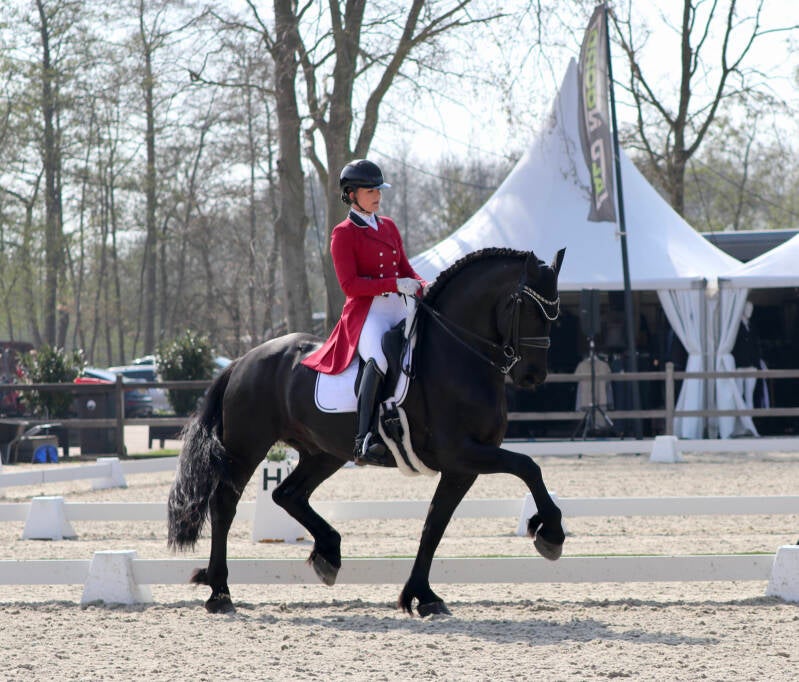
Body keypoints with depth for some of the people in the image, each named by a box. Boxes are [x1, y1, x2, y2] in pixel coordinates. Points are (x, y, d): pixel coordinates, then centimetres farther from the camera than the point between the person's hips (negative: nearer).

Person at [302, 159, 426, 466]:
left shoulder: (389, 227, 20)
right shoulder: (343, 234, -1)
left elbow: (405, 269, 21)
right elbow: (350, 284, -10)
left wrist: (424, 288, -1)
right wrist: (395, 284, -19)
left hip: (398, 310, 8)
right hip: (365, 312, -8)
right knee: (380, 357, -36)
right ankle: (365, 440, -41)